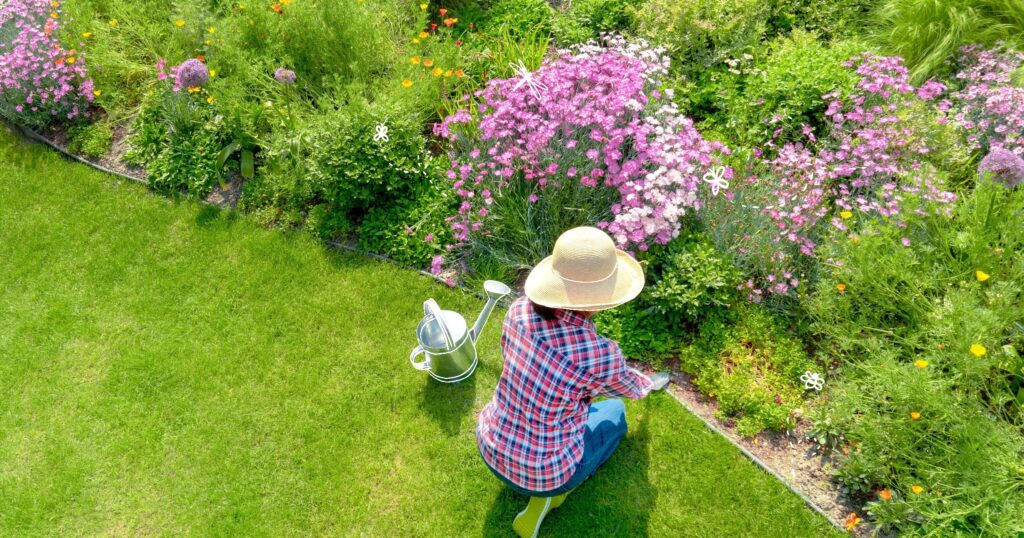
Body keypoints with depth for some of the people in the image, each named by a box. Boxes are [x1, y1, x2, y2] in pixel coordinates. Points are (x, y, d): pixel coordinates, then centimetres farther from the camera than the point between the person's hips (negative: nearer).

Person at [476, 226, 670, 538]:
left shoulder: (520, 310, -18)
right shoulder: (600, 355, -30)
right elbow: (631, 388, -5)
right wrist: (649, 383, 21)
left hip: (490, 447, 5)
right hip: (543, 471, -5)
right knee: (615, 412, 23)